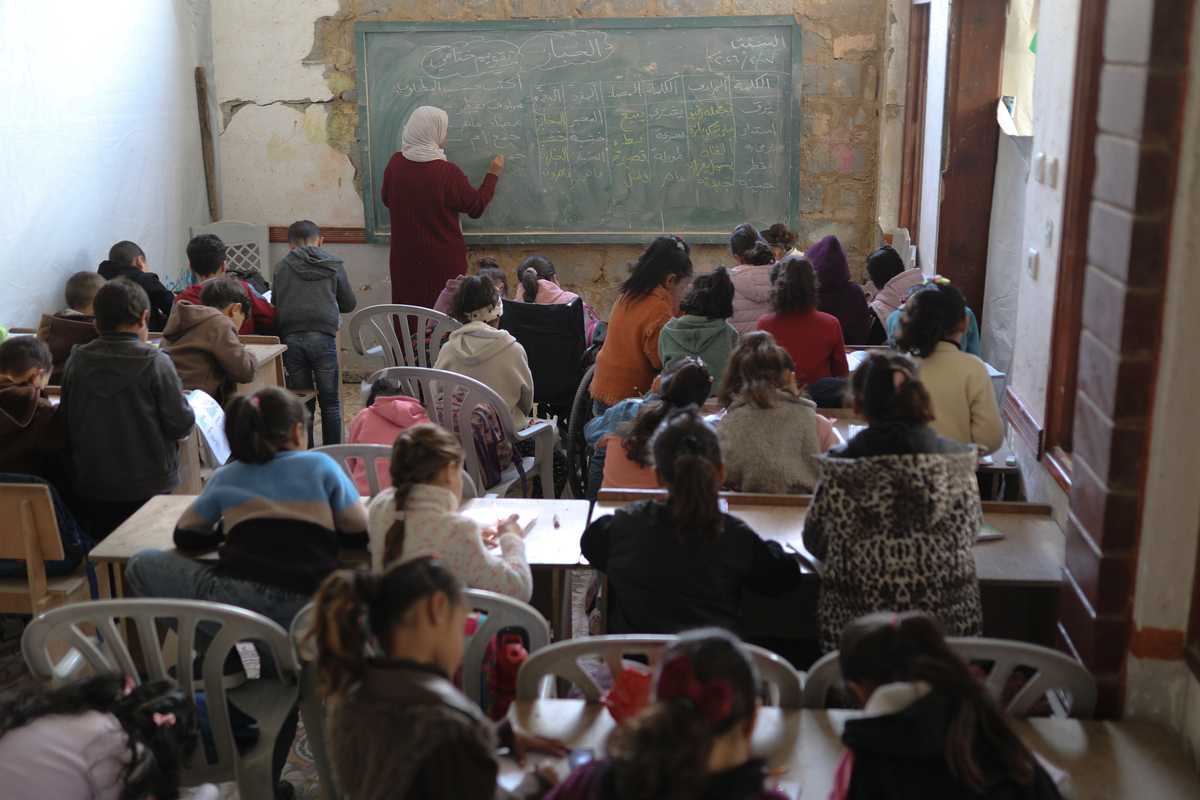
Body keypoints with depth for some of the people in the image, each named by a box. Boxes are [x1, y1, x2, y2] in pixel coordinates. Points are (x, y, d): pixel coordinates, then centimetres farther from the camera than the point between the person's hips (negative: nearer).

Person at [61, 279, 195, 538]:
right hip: (150, 484, -3)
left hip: (93, 486, 4)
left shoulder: (74, 363, -4)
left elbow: (66, 424, 5)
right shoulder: (156, 363, -16)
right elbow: (180, 424, -13)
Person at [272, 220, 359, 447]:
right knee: (330, 402, 7)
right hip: (321, 335, -2)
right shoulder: (333, 265, 12)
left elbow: (275, 304, 23)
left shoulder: (281, 267, 15)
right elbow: (349, 304, 19)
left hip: (289, 337, 2)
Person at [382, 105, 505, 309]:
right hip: (442, 261, -4)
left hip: (405, 260, 5)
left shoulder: (395, 163, -6)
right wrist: (492, 175, 8)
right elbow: (477, 207, -5)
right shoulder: (448, 172, -19)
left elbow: (387, 199, 12)